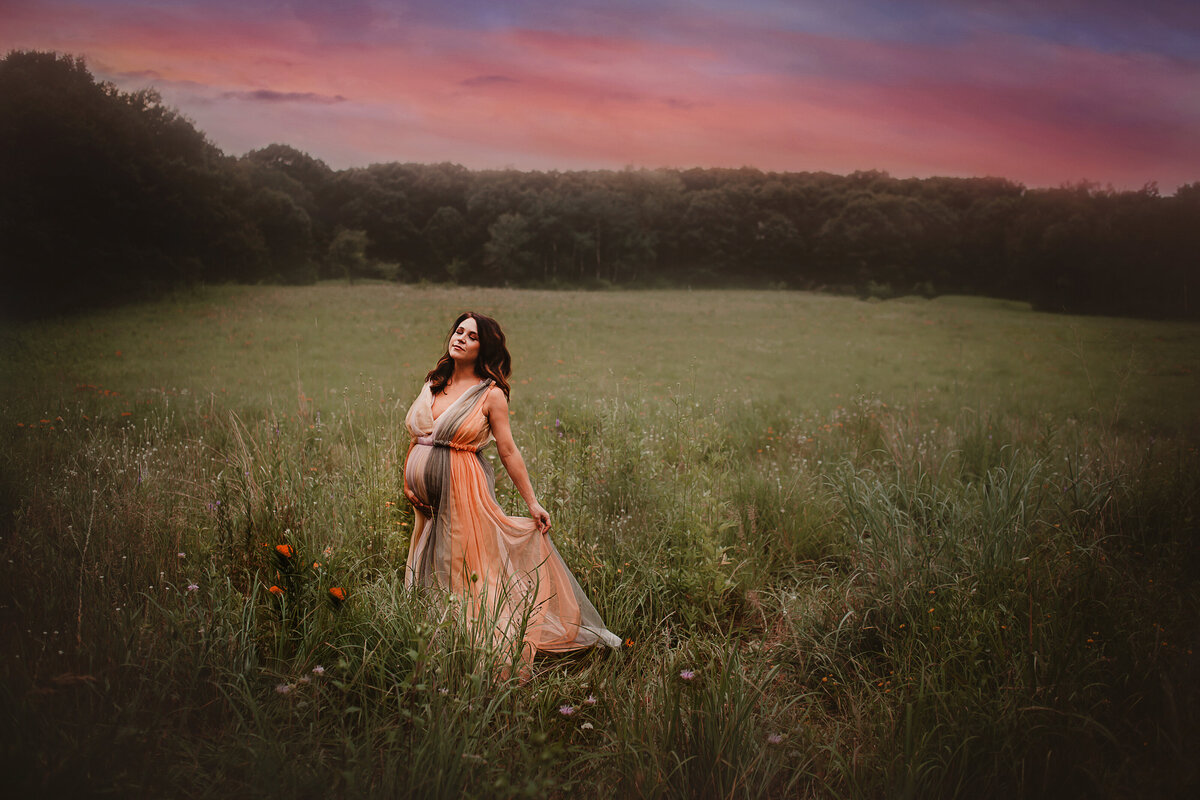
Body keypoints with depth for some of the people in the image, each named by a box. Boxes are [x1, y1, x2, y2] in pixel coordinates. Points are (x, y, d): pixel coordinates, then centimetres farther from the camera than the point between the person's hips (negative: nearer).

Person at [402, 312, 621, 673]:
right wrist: (407, 481, 5)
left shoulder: (491, 394, -5)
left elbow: (508, 451, -4)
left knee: (464, 571, -2)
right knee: (429, 571, 10)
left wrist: (533, 503, -5)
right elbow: (415, 435, 16)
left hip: (463, 492, -6)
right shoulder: (433, 384, 10)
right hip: (426, 496, 6)